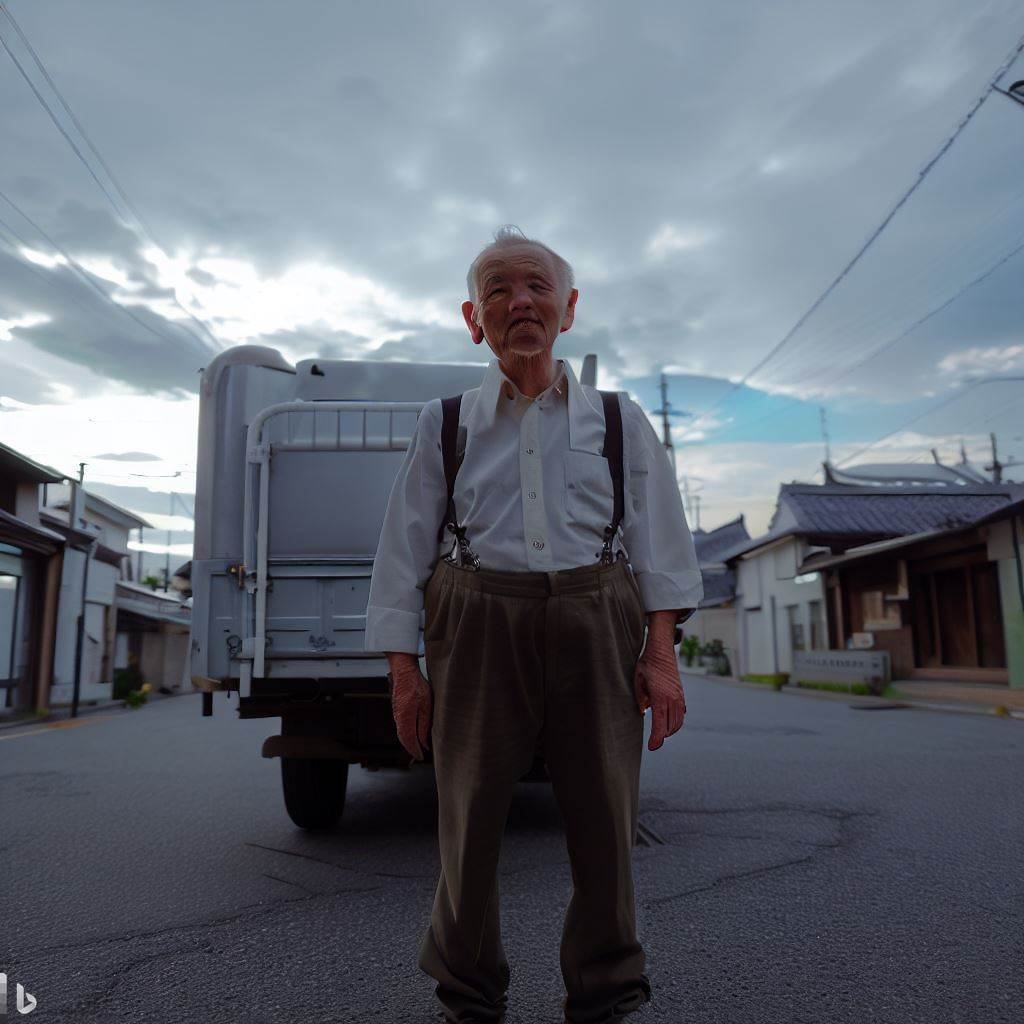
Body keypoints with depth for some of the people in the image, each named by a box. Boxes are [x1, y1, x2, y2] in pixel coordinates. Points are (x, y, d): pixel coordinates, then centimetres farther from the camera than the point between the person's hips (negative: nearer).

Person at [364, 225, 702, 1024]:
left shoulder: (618, 419, 10)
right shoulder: (445, 424, 9)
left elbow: (660, 543, 8)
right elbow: (405, 550, 8)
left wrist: (662, 653, -1)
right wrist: (403, 668, 3)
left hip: (596, 625, 1)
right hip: (479, 627, 0)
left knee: (605, 817, 6)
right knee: (470, 817, 5)